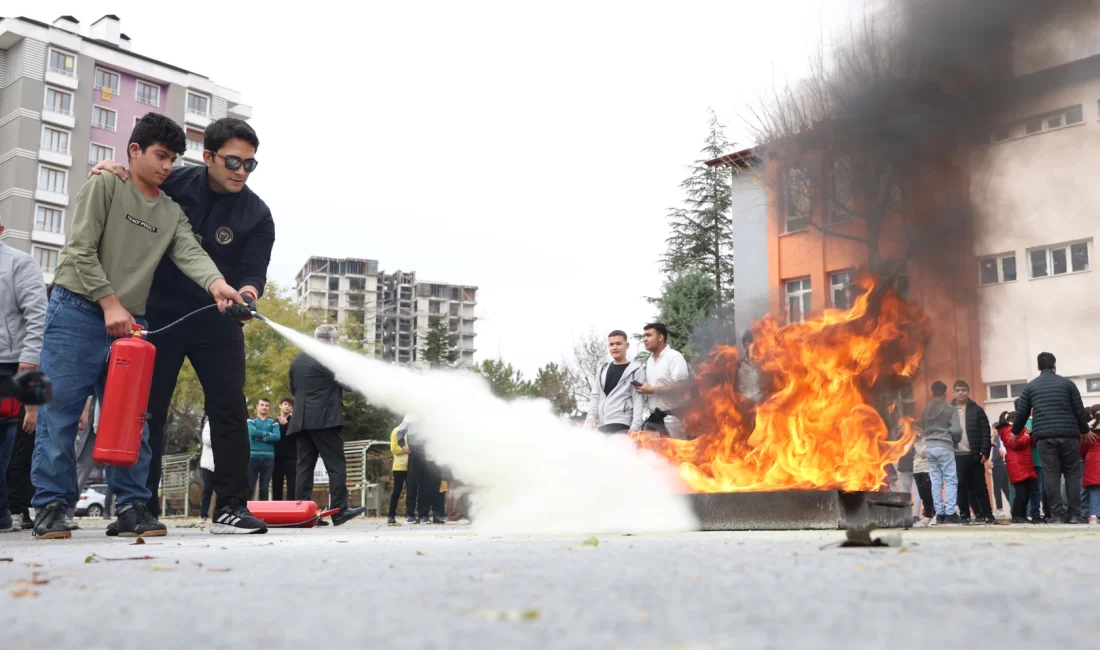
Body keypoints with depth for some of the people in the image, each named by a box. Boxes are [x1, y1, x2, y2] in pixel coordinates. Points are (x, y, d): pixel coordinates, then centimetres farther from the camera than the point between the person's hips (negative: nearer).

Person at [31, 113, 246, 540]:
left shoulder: (172, 213, 13)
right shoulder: (104, 186, -1)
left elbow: (190, 253, -5)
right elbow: (81, 249, -8)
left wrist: (215, 283, -26)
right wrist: (110, 303, -15)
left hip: (130, 322, 5)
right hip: (77, 312, -4)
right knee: (59, 412, -3)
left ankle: (132, 507, 6)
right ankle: (51, 505, 4)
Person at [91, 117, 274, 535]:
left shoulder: (256, 215, -7)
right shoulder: (175, 183, -4)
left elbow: (254, 272, -14)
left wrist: (247, 293, -38)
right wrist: (109, 168, -11)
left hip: (217, 323, -1)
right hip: (160, 316, 1)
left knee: (230, 409, -6)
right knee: (148, 409, 4)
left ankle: (231, 507, -1)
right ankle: (142, 507, 14)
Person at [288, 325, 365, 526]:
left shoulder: (296, 361, 16)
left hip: (301, 421, 7)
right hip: (324, 420, -7)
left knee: (304, 466, 5)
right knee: (336, 465, -5)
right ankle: (339, 510, -10)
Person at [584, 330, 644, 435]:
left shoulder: (635, 370, 5)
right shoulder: (602, 370, 22)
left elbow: (638, 399, -3)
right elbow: (595, 396, 17)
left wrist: (635, 426, -15)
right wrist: (591, 417, 0)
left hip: (621, 426, -6)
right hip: (600, 426, 6)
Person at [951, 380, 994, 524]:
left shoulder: (977, 410, 4)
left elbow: (985, 433, 0)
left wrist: (985, 452, -9)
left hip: (974, 455, -1)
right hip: (957, 456, 1)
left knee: (979, 486, 3)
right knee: (962, 487, 3)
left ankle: (987, 514, 9)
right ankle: (965, 515, 7)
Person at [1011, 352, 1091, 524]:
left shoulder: (1030, 386, 9)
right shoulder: (1067, 383, 7)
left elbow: (1021, 413, 9)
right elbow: (1079, 411, 6)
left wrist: (1015, 432, 24)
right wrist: (1084, 431, 20)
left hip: (1044, 436, 0)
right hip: (1068, 434, 0)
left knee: (1051, 474, 1)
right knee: (1072, 473, 7)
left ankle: (1058, 514, -2)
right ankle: (1074, 514, 3)